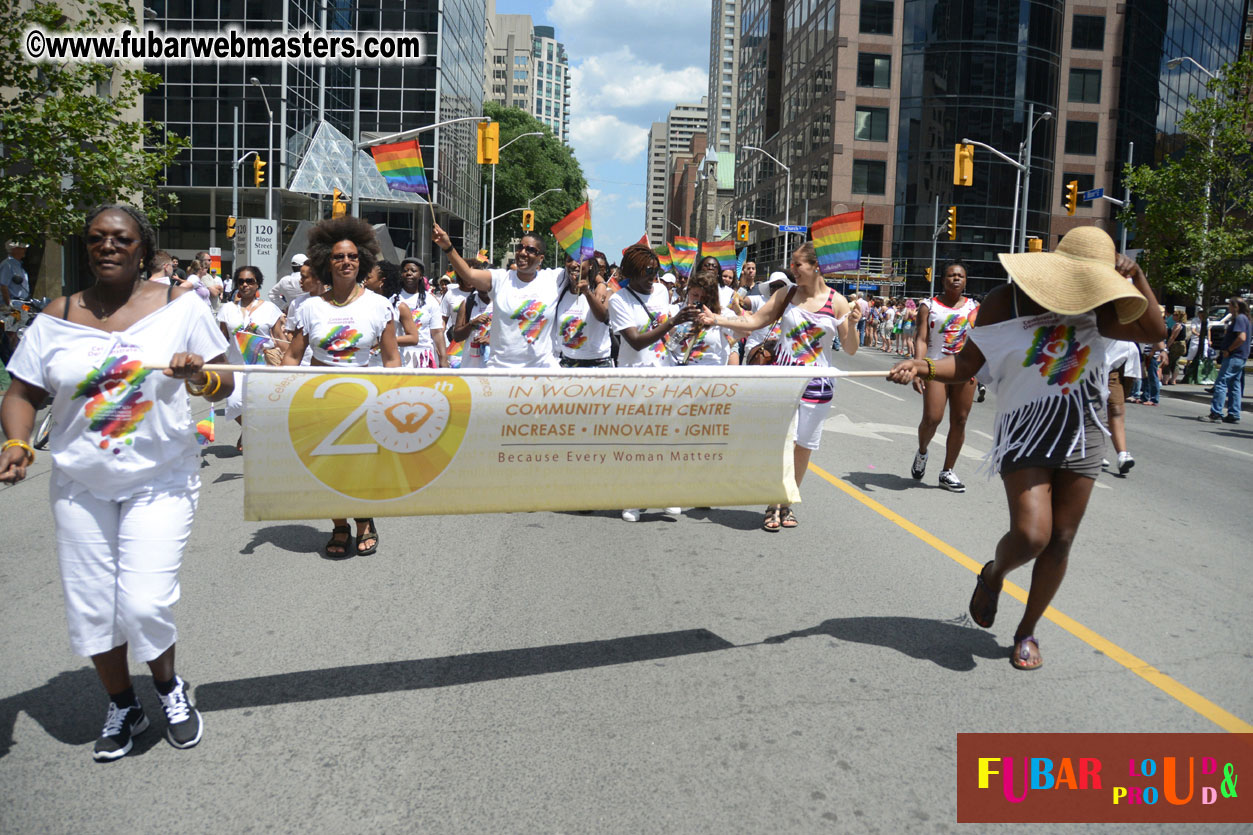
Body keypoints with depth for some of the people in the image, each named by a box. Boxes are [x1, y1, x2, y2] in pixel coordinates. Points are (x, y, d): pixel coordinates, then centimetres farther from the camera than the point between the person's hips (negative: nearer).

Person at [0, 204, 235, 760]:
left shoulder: (180, 307, -2)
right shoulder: (57, 318, 3)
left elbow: (225, 386, 0)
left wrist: (199, 375, -22)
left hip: (159, 480, -3)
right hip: (80, 485, 3)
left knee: (145, 604, -10)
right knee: (90, 607, 8)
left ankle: (169, 686, 22)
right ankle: (121, 707, 31)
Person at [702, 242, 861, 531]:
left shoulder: (837, 302, 0)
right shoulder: (786, 295, 4)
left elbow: (850, 350, 1)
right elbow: (754, 321, 1)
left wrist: (852, 324, -18)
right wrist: (717, 320, -8)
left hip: (817, 385, 0)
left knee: (803, 447, 7)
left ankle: (788, 504, 23)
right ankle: (773, 507, 5)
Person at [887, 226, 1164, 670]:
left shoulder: (1092, 308, 5)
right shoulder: (1006, 302, -8)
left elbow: (1155, 331, 7)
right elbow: (966, 364, -8)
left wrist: (1136, 277, -5)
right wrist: (922, 365, -26)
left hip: (1082, 435, 4)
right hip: (1026, 434, -4)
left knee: (1060, 541, 6)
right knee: (1030, 535, -19)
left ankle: (1027, 632, 25)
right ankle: (993, 575, 19)